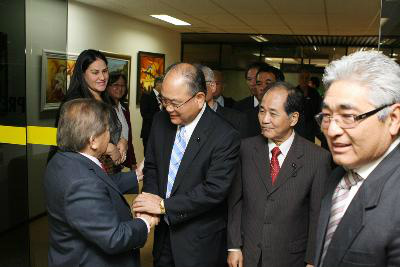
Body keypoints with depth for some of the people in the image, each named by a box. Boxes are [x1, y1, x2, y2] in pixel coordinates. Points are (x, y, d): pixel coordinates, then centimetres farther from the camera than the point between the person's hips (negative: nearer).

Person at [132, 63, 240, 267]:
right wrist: (151, 201, -12)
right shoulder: (161, 121, -2)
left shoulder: (225, 137, -21)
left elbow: (215, 189, -24)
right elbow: (151, 166, 6)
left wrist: (164, 205, -22)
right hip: (163, 230, 5)